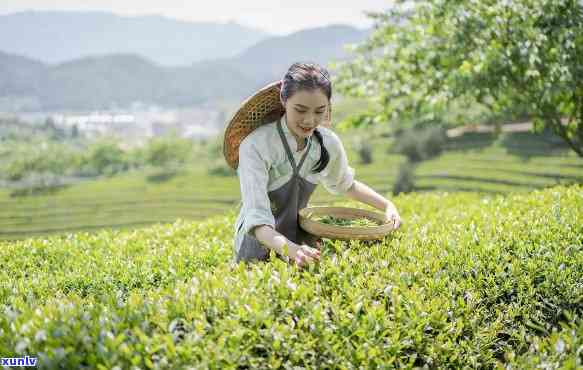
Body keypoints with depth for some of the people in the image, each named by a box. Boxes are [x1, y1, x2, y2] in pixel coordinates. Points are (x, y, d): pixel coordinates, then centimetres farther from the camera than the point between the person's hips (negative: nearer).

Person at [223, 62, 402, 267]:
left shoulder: (328, 143, -7)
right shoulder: (256, 146, -23)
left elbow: (346, 184, 16)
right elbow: (257, 221, -31)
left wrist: (388, 205, 2)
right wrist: (290, 249, -48)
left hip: (302, 240, 4)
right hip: (260, 248, -4)